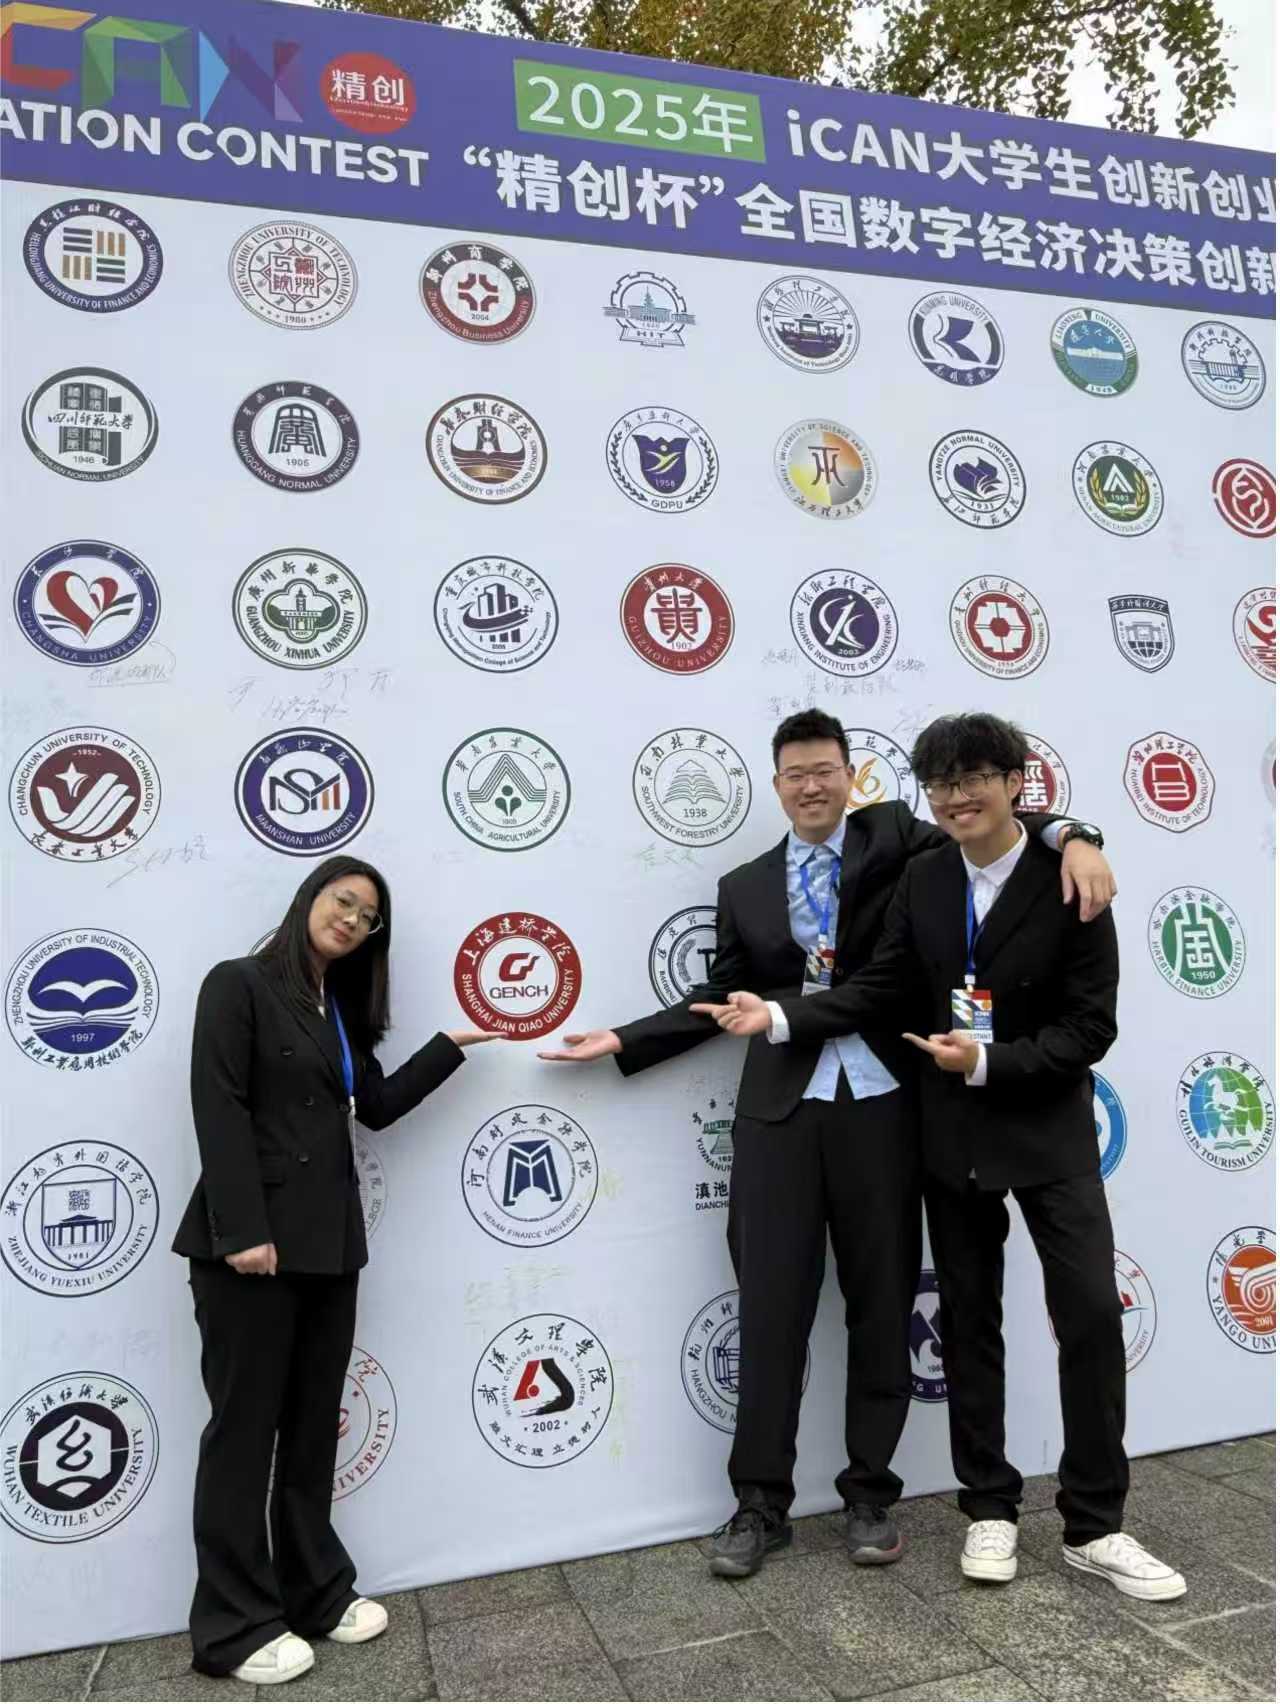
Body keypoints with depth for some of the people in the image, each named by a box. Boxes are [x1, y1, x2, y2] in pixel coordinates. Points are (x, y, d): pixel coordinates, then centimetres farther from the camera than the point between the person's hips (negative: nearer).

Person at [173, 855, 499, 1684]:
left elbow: (377, 1105, 14)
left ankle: (316, 1592, 28)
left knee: (314, 1426, 15)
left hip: (327, 1240, 7)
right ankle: (236, 1626, 17)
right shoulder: (239, 985, -6)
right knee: (244, 1429, 4)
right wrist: (241, 1230, -20)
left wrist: (453, 1044, 11)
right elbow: (219, 1109, -14)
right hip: (253, 1239, -7)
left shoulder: (340, 1009, 16)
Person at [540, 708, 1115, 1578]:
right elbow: (721, 1001, 13)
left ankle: (870, 1495, 27)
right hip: (780, 1114, 1)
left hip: (880, 1108, -1)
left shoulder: (891, 836, 6)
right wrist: (621, 1041, 8)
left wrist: (1072, 838, -23)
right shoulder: (745, 887, 11)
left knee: (882, 1306, 9)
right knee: (771, 1308, 4)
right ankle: (761, 1503, 20)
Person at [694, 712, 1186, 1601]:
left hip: (1048, 1130, -3)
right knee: (969, 1321, 11)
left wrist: (989, 1062, -24)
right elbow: (881, 986, -2)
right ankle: (991, 1509, 27)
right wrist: (780, 1018, -13)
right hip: (953, 1129, 3)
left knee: (1092, 1313, -1)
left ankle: (1095, 1526, 18)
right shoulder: (923, 878, -2)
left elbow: (1090, 1028, -14)